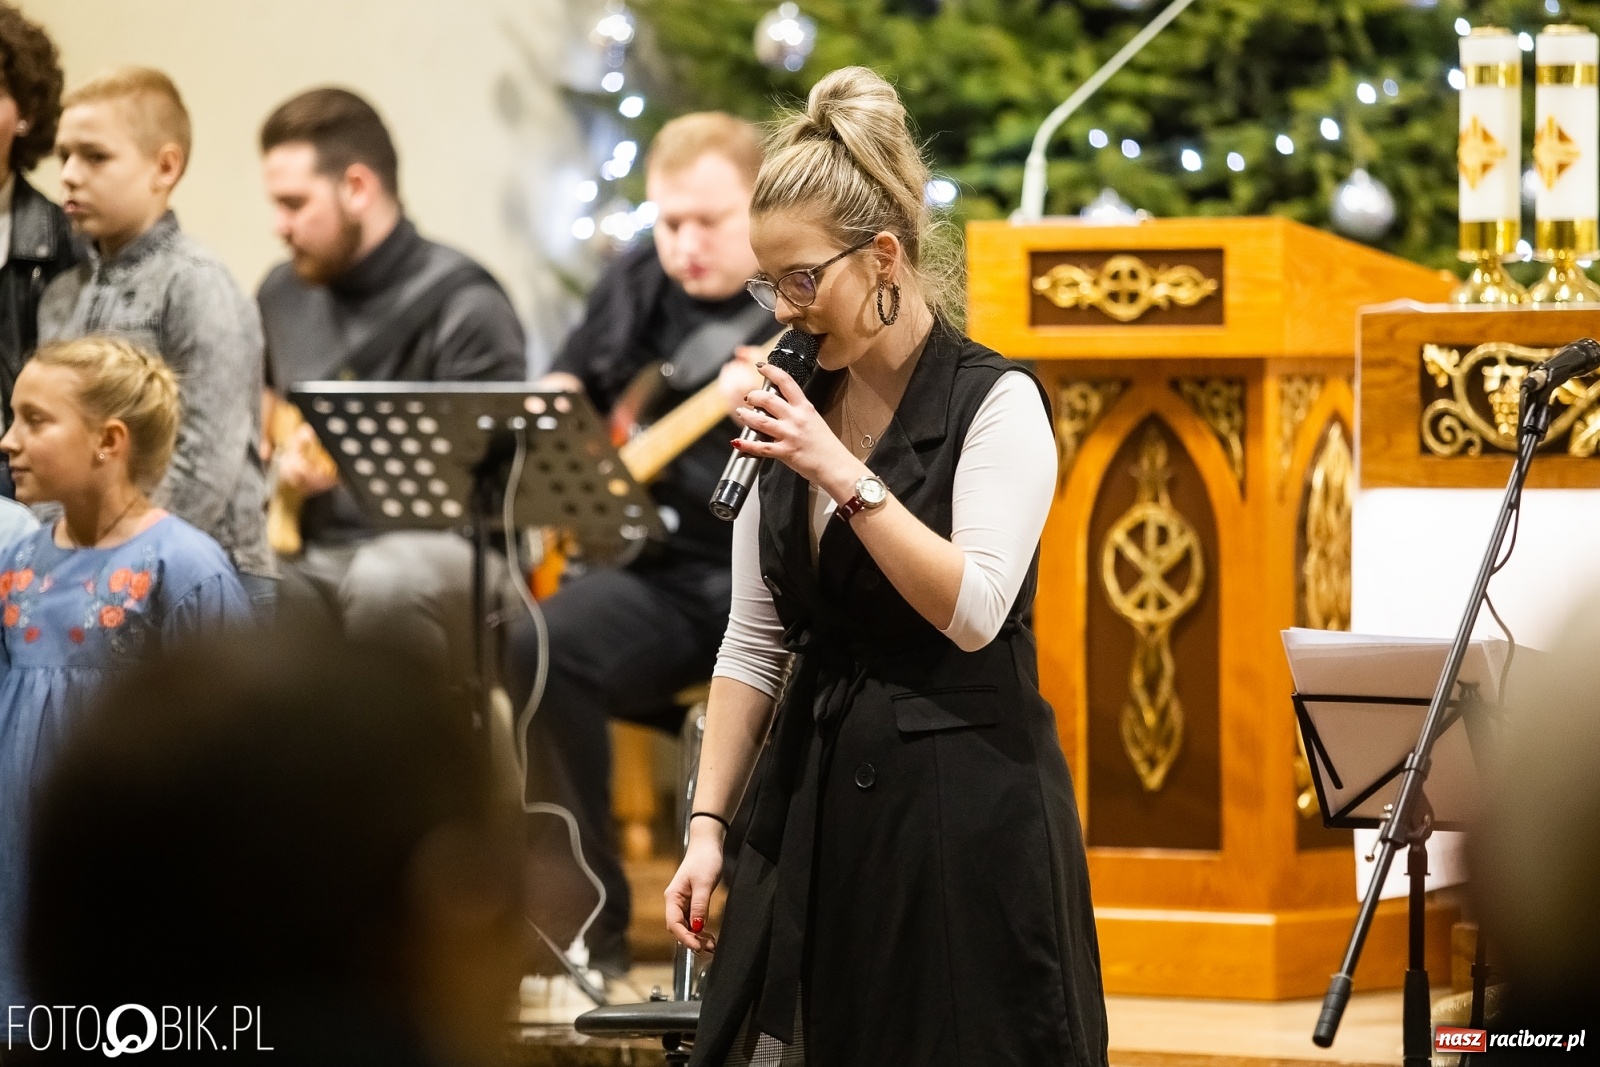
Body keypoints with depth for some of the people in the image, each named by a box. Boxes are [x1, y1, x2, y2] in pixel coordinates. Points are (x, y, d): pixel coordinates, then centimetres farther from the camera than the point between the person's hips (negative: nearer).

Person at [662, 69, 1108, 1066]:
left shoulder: (995, 402, -7)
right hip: (818, 796, 5)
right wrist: (707, 825, 5)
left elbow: (972, 611, -18)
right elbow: (754, 643, 12)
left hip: (964, 801, -5)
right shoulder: (796, 412, 10)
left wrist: (842, 472, -21)